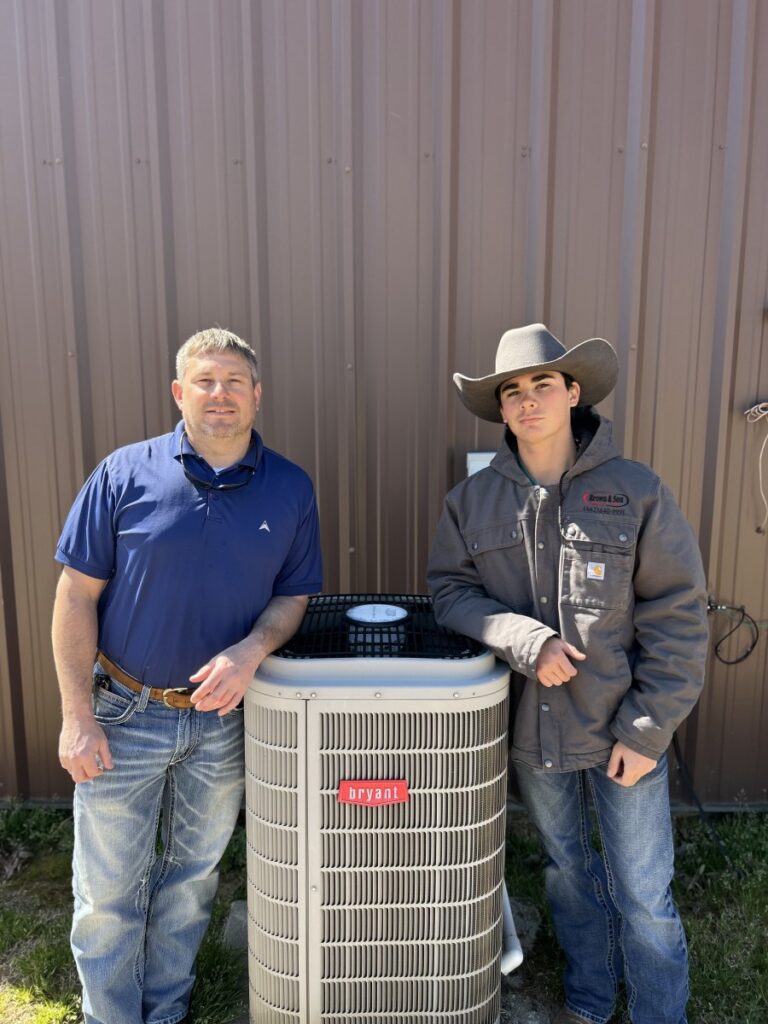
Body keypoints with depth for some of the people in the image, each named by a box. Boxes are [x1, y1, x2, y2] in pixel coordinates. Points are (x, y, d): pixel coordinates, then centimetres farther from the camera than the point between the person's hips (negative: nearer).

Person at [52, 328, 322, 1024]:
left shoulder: (291, 489, -4)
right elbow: (77, 595, -7)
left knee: (192, 876, 20)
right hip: (124, 712, -1)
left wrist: (250, 651, -19)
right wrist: (78, 716, -10)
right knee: (108, 890, 13)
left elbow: (293, 595, 1)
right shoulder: (125, 473, -9)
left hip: (222, 716, 2)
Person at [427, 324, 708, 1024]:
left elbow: (677, 617, -9)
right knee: (569, 873, 23)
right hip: (531, 728, 3)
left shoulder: (635, 491, -11)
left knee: (644, 895, 9)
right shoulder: (473, 500, -3)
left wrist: (647, 729, -12)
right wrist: (525, 640, -22)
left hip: (621, 728, -2)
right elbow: (450, 589, -6)